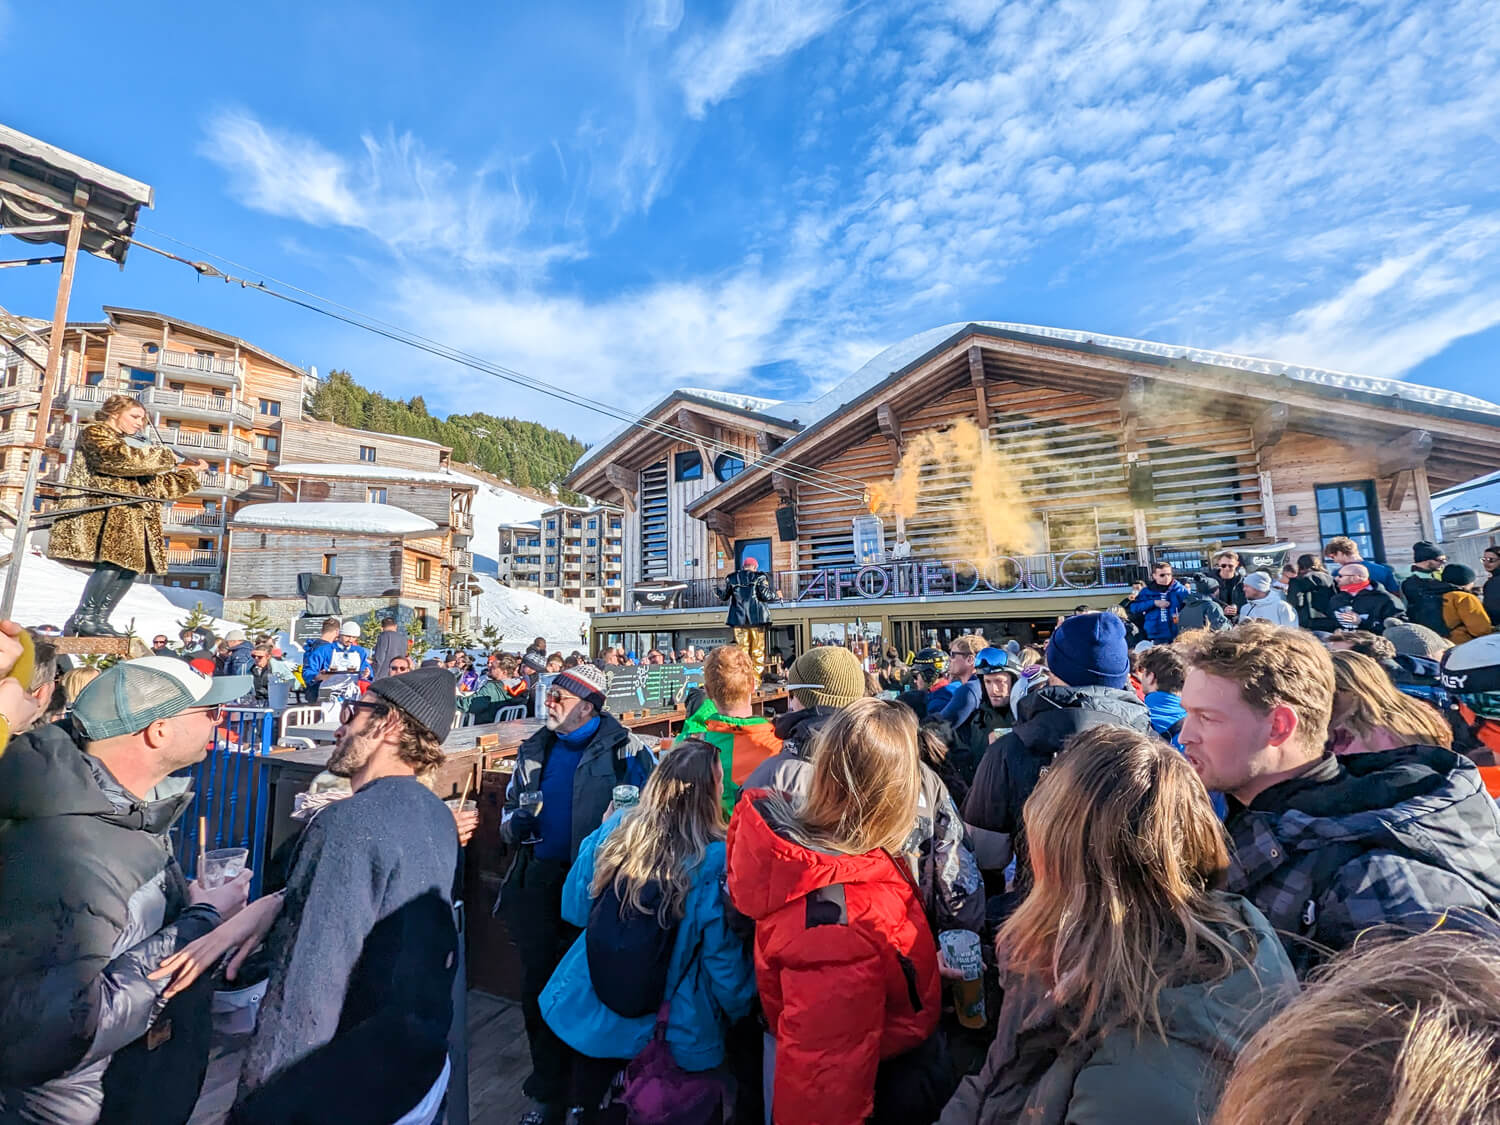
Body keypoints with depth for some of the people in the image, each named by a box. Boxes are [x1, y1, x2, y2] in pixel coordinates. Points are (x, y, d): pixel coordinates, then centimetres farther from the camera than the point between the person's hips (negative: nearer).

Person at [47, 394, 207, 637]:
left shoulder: (132, 445, 29)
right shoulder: (94, 432, 6)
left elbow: (158, 486, 28)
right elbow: (117, 457, -18)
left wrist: (190, 471, 21)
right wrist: (164, 456, -11)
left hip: (130, 517, 8)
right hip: (100, 511, -8)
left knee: (130, 567, 1)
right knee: (112, 561, -21)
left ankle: (99, 619, 5)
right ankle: (83, 618, -12)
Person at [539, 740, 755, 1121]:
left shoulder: (614, 830, -15)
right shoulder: (717, 862, -26)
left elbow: (574, 910, -2)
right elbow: (724, 959, -18)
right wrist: (740, 1012, 2)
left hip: (591, 1014, 3)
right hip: (676, 1033, -3)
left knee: (589, 1106, 30)